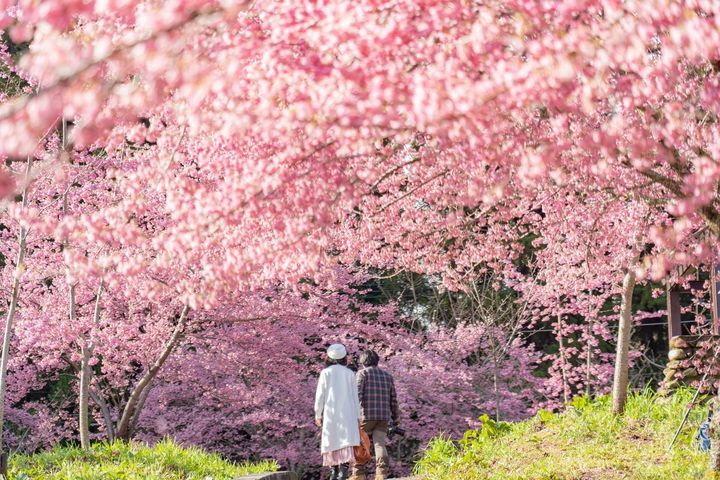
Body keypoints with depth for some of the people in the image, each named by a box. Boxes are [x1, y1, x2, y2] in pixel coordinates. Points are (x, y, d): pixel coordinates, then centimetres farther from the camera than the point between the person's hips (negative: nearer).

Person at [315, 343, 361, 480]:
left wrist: (318, 414, 7)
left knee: (332, 443, 10)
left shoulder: (326, 373, 2)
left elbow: (320, 395, -1)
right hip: (348, 414, 0)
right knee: (346, 442, -9)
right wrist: (357, 417, 11)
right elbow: (355, 396, 7)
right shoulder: (350, 374, 7)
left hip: (331, 413, 0)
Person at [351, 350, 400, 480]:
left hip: (366, 415, -4)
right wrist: (396, 419, 22)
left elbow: (357, 394, -11)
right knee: (379, 444, -3)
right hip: (383, 417, 4)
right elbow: (393, 399, 17)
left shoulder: (362, 373, 2)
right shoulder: (387, 375, 17)